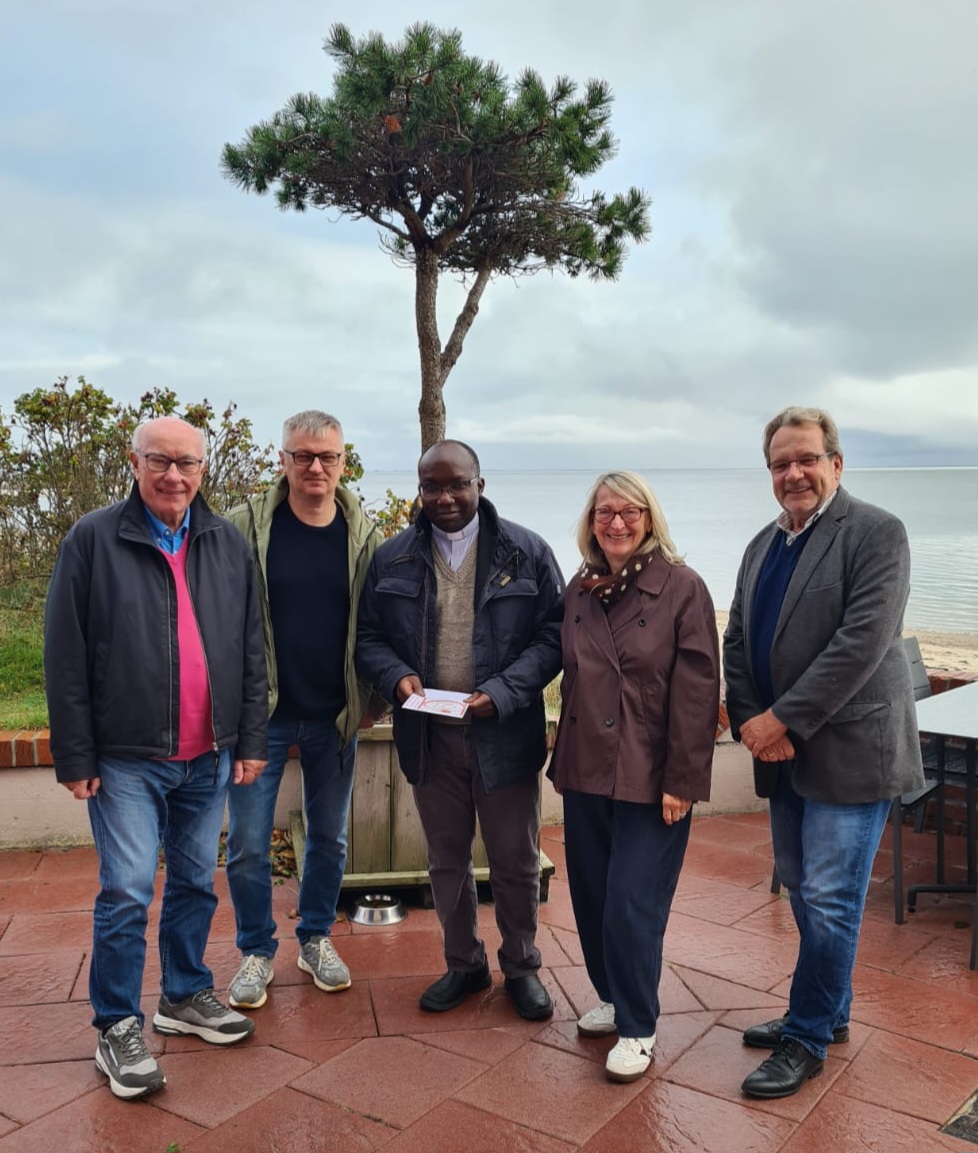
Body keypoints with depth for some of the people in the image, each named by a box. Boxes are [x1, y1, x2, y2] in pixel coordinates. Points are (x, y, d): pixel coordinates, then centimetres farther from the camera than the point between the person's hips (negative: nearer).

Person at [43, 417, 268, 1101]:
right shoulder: (94, 541, -7)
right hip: (126, 757, -4)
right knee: (127, 891, 0)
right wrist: (75, 757, -7)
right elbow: (66, 658, -6)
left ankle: (186, 996, 34)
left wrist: (251, 740, 4)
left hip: (208, 758, 4)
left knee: (196, 883, 15)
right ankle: (118, 1028, 18)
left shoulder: (229, 545, 4)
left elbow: (251, 653, 6)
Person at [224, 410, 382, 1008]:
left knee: (330, 837, 15)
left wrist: (369, 697, -4)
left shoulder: (364, 535, -1)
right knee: (248, 842, 6)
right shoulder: (247, 526, -7)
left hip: (335, 716, 2)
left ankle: (317, 938, 36)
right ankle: (257, 951, 27)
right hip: (261, 713, -2)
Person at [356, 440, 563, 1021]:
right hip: (429, 736, 2)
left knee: (517, 862, 12)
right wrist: (397, 676, -15)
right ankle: (465, 963, 37)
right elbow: (370, 639, 7)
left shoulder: (527, 552, -4)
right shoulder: (392, 559, 3)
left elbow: (552, 636, -6)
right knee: (447, 860, 17)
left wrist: (503, 692, -19)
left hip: (505, 733, -2)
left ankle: (522, 966, 34)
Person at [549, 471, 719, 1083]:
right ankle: (612, 996, 35)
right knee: (590, 895, 13)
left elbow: (697, 692, -12)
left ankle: (638, 1027, 17)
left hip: (649, 779, -5)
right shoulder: (580, 590, 8)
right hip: (585, 771, 6)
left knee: (633, 905, -2)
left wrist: (682, 781, -15)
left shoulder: (682, 587, -9)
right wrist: (565, 758, 11)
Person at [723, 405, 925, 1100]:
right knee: (804, 892, 18)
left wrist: (783, 721, -20)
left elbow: (862, 640, -21)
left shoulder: (875, 534, -11)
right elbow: (737, 642, 9)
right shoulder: (764, 545, 12)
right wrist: (750, 722, -6)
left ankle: (807, 1039, 16)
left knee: (829, 901, 0)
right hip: (785, 752, 7)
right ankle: (829, 1012, 36)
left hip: (848, 751, -7)